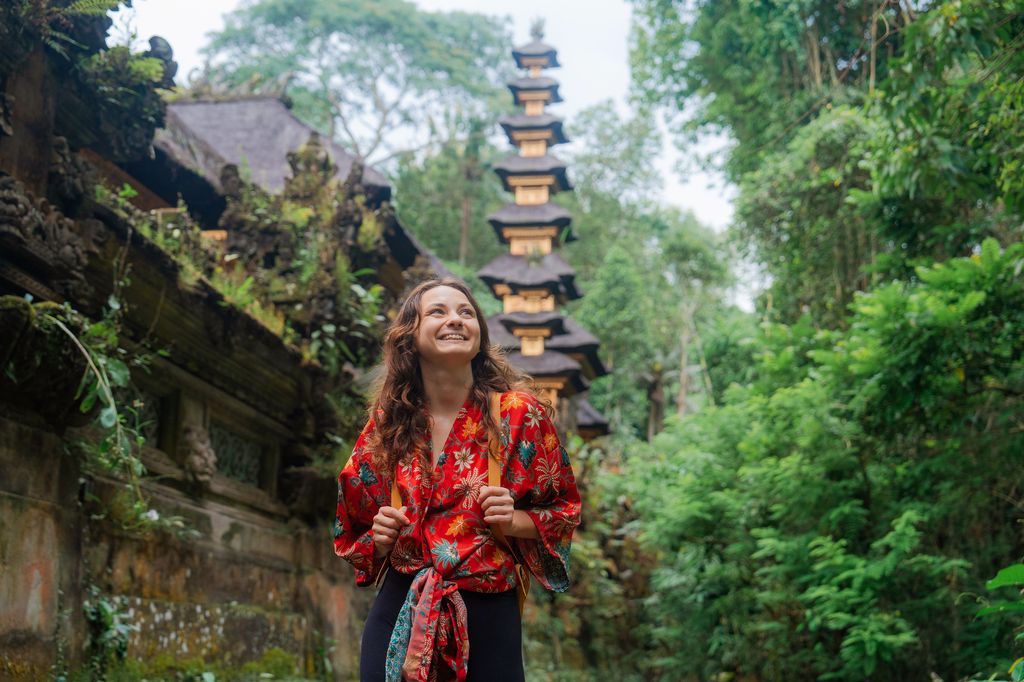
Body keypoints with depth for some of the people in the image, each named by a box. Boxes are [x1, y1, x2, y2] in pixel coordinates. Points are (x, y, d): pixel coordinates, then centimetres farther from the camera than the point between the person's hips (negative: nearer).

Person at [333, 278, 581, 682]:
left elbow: (563, 511, 5)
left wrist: (514, 521, -14)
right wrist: (379, 540, -7)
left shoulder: (518, 414, -5)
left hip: (487, 616, -1)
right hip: (398, 614, 2)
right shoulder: (386, 425, 2)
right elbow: (353, 531, 14)